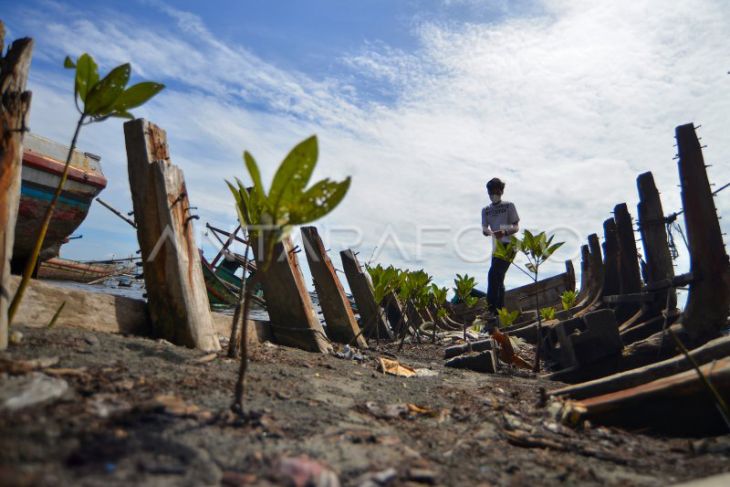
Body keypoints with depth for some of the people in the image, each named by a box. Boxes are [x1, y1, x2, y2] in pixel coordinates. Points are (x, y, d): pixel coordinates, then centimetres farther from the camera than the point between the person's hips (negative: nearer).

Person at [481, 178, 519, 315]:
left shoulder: (509, 206, 0)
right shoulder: (486, 210, 12)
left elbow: (516, 227, -4)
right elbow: (484, 229, 3)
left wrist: (505, 232, -25)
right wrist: (487, 232, -21)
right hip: (496, 247, 6)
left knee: (494, 274, -20)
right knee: (498, 278, 9)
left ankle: (492, 307, -19)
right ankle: (500, 309, 17)